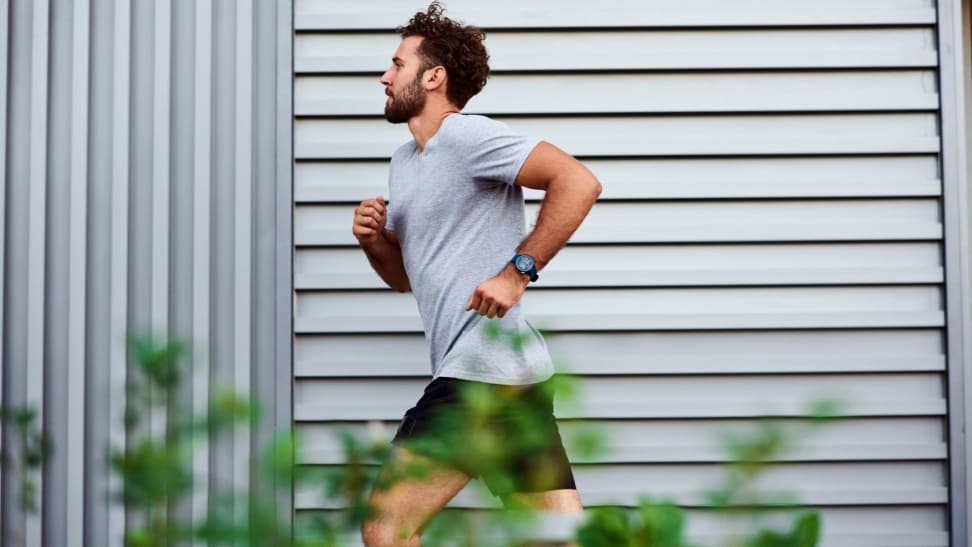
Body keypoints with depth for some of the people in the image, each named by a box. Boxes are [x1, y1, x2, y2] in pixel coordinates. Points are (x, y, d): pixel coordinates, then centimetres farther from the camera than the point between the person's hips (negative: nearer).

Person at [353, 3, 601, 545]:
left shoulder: (466, 135, -8)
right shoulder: (404, 163, 21)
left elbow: (579, 182, -19)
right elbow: (406, 275, 29)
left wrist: (517, 271, -19)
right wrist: (375, 242, 8)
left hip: (484, 372, -10)